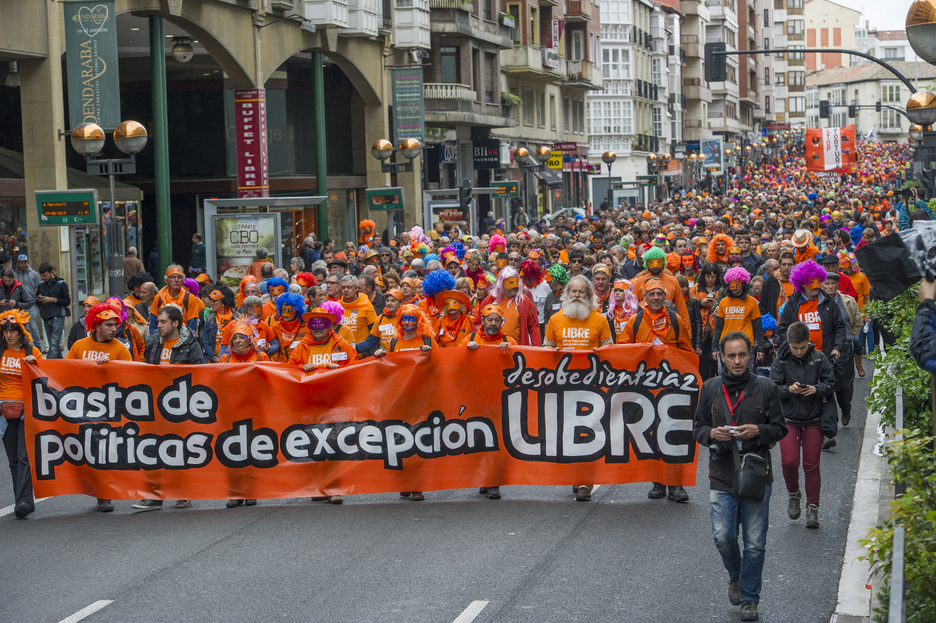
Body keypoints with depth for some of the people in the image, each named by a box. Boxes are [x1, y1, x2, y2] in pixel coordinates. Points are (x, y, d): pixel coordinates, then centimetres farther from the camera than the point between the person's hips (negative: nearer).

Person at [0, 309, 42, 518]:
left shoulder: (32, 352, 3)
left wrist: (35, 363, -12)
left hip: (26, 408, -3)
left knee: (24, 456, -13)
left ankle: (23, 501, -19)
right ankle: (25, 501, 11)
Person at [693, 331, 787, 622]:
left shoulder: (765, 388, 1)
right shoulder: (710, 388, 5)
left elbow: (780, 429, 5)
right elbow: (697, 427, 12)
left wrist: (758, 431, -14)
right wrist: (712, 434, -10)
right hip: (722, 477, 1)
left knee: (754, 544, 2)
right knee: (723, 537, -4)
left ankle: (749, 598, 16)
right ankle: (735, 576, 27)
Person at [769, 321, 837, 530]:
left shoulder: (819, 358, -3)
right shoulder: (780, 361, -4)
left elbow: (831, 385, 1)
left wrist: (816, 389, -19)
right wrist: (789, 389, -24)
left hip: (814, 420, 0)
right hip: (788, 420, 0)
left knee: (812, 465, 2)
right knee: (789, 461, -12)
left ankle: (813, 509, 13)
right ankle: (793, 494, 17)